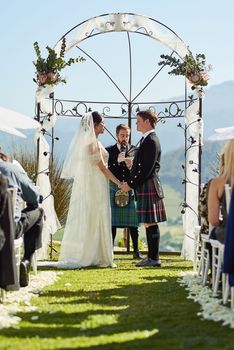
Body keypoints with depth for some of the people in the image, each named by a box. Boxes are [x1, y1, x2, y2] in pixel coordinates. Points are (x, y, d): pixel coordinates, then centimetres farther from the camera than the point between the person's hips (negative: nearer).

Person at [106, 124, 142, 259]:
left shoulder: (134, 150, 12)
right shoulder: (109, 150, 10)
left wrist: (132, 166, -14)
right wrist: (117, 161, -14)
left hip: (130, 189, 0)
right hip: (114, 190, 0)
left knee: (133, 223, -1)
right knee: (112, 222, -2)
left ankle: (136, 250, 2)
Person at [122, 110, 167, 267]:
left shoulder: (151, 141, -13)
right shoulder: (147, 140, 18)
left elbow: (147, 169, -19)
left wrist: (131, 184, -15)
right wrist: (131, 183, 13)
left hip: (149, 187, -10)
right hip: (145, 188, 10)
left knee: (151, 223, -7)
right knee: (149, 224, 11)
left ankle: (154, 258, -4)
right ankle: (152, 257, 16)